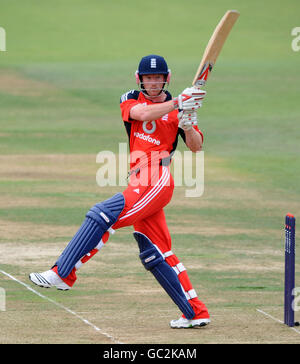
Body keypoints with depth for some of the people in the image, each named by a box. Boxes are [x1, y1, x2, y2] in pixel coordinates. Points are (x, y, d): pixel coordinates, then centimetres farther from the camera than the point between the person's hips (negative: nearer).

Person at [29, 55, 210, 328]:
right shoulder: (130, 100, 14)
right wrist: (176, 104, -19)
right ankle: (195, 313, 9)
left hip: (158, 180, -6)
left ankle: (63, 274, -22)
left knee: (102, 216, -20)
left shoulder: (178, 109, 7)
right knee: (154, 253, 6)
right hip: (140, 182, 6)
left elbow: (196, 147, 2)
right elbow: (142, 114, -9)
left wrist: (188, 124, -16)